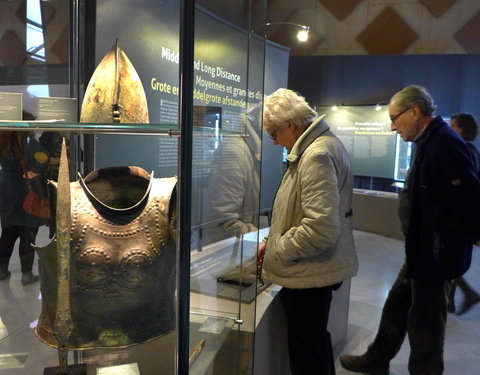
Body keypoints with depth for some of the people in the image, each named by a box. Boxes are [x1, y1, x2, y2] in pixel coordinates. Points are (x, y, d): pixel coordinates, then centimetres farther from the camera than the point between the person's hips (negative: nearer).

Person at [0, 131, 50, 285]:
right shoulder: (27, 142, -16)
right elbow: (43, 157, -32)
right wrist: (33, 172, -18)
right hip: (28, 193, -5)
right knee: (28, 235, 5)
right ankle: (27, 274, 11)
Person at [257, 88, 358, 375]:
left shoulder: (317, 155, -23)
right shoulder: (322, 144, 10)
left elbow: (320, 229, -30)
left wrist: (276, 251, -16)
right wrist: (273, 240, 10)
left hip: (310, 274, -10)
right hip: (316, 268, 10)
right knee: (316, 341, 26)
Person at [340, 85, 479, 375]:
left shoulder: (445, 143, -21)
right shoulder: (429, 142, 10)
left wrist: (441, 248, -19)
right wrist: (418, 249, 12)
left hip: (435, 257, -10)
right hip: (421, 253, 10)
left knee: (425, 323, 6)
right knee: (396, 308, 22)